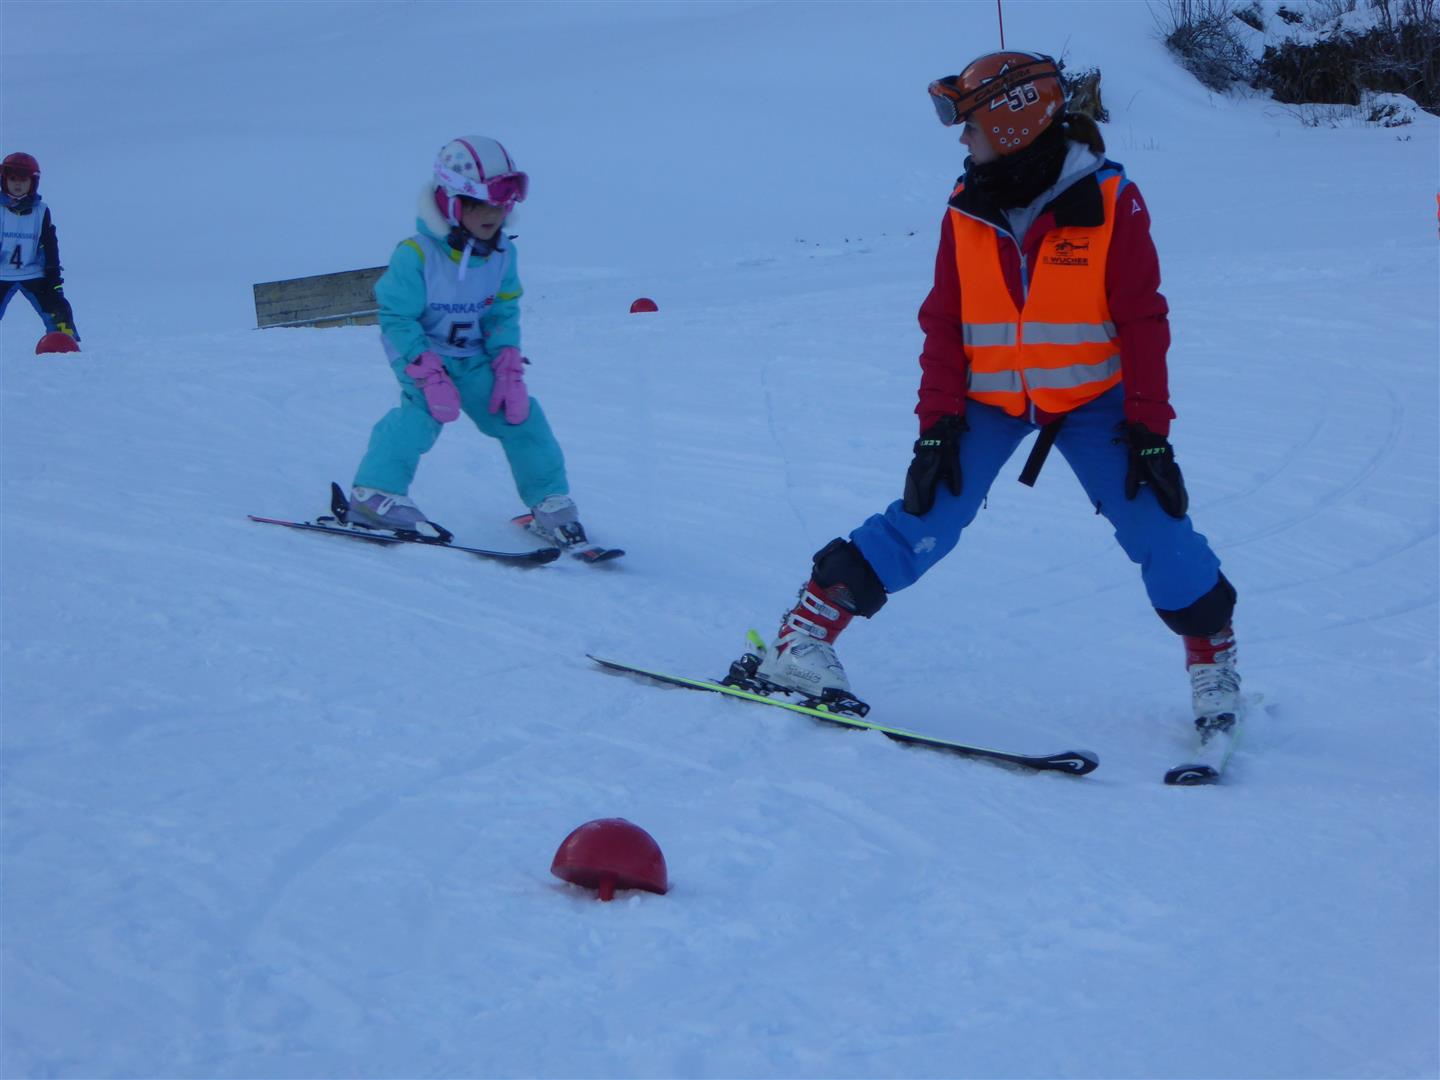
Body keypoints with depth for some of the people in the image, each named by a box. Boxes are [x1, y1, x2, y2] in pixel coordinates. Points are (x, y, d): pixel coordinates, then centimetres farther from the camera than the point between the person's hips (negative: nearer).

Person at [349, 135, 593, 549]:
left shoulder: (502, 254, -5)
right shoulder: (416, 255, -23)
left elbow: (503, 315, 1)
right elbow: (397, 317, -20)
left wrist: (509, 371, -11)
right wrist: (430, 376, -27)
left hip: (472, 355, 5)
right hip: (420, 351, -5)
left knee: (518, 411, -3)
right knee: (425, 409, -31)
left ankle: (550, 503, 10)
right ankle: (376, 492, -25)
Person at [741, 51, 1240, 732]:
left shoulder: (1110, 203, -12)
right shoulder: (968, 210, -2)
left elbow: (1142, 323, -10)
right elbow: (944, 324, 0)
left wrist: (1148, 430, -14)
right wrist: (937, 424, -8)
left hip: (1090, 397, -1)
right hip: (987, 396, 2)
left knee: (1154, 526, -11)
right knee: (922, 526, -9)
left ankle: (1213, 657, 10)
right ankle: (800, 643, -5)